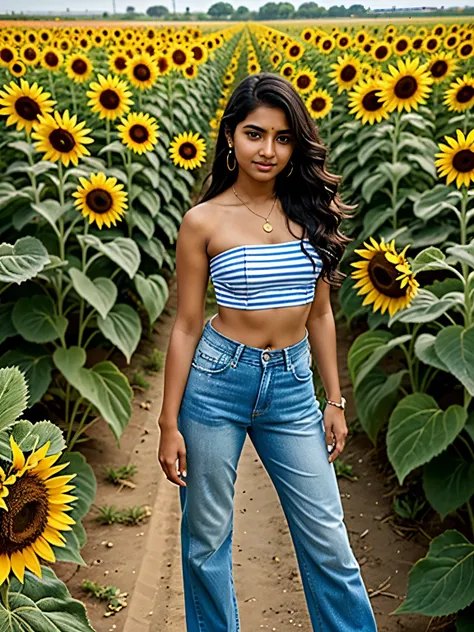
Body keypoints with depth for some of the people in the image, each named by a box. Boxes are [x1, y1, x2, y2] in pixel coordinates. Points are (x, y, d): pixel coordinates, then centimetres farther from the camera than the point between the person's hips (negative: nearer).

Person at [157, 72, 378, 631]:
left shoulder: (310, 209, 2)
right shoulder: (204, 221, -6)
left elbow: (319, 313, 8)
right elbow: (186, 325, -3)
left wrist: (335, 401, 8)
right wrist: (169, 425, -2)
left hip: (292, 387, 3)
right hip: (217, 381, -2)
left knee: (327, 539, 9)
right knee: (207, 537, 11)